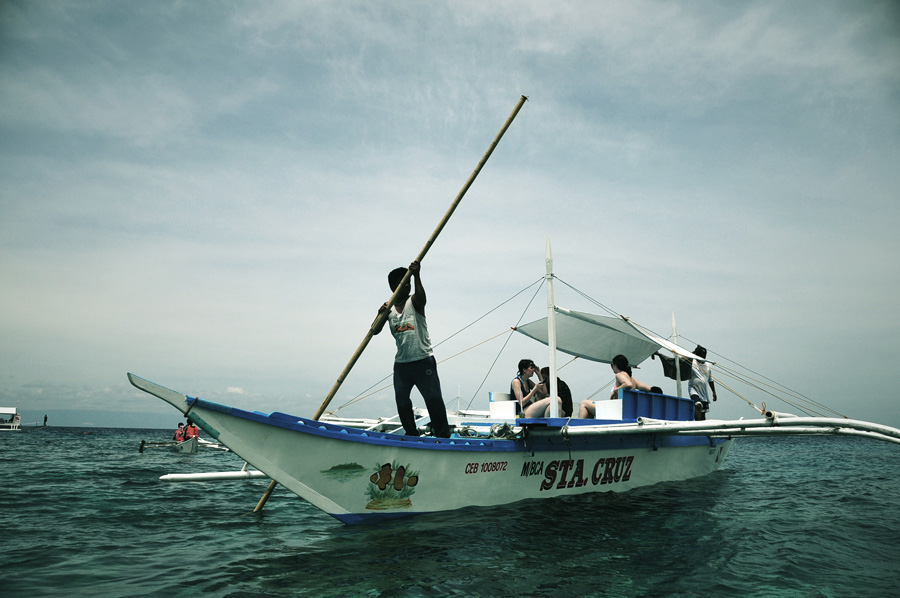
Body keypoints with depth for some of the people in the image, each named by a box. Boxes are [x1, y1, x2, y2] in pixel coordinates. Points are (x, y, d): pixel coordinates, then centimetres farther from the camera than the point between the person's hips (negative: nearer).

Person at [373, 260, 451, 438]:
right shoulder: (388, 308, 8)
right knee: (401, 401, 10)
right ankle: (411, 434, 27)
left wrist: (417, 276, -44)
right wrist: (380, 314, -20)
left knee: (434, 399, -3)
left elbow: (421, 297, -27)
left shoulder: (414, 302, -2)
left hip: (423, 360, -4)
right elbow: (375, 331, -1)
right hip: (401, 363, 4)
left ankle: (443, 435, 7)